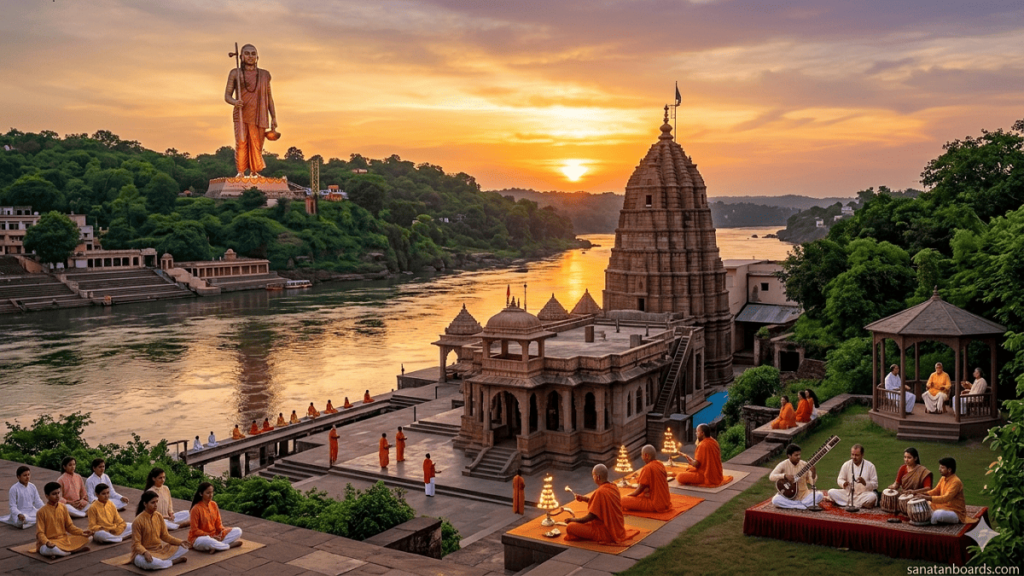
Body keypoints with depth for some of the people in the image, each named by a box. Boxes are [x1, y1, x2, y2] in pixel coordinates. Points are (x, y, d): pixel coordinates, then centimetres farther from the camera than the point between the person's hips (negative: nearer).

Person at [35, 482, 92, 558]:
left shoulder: (63, 508, 5)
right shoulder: (42, 512, -10)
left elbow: (69, 526, 12)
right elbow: (40, 533, -11)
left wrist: (82, 532, -4)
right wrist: (47, 542, -31)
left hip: (64, 539, 5)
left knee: (84, 539, -15)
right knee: (48, 550, -41)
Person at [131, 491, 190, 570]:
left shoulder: (159, 516, 2)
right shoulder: (138, 521, -16)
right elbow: (136, 543, -15)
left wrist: (180, 542, -6)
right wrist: (145, 552, -36)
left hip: (160, 549, 6)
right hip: (143, 552, -6)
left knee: (184, 548, -6)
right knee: (146, 562, -42)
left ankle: (160, 561, -17)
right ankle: (173, 561, -18)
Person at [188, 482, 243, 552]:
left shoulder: (214, 504, 3)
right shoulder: (196, 509, -15)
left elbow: (218, 523, 9)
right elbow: (195, 530, -14)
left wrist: (221, 531, -13)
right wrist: (210, 536, -20)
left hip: (215, 535, 7)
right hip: (199, 538, -7)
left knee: (238, 531, -8)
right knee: (206, 541, -44)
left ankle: (216, 547, -23)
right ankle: (230, 545, -21)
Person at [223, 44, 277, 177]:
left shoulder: (264, 75, 14)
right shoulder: (235, 73, 8)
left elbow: (269, 97, 17)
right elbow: (227, 95, 4)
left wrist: (274, 117, 10)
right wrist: (234, 102, -19)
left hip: (258, 115, 2)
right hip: (241, 114, -2)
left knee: (257, 144, -1)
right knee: (241, 142, -12)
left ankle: (254, 171, 8)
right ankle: (241, 172, -9)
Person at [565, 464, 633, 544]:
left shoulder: (600, 492, -24)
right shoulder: (614, 487, 2)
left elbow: (591, 516, -21)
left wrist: (573, 520, -8)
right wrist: (585, 498, 10)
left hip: (606, 533, -9)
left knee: (570, 527, -14)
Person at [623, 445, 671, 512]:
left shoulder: (647, 468, -18)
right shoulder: (661, 465, 7)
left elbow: (639, 491, -11)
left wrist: (626, 496, 3)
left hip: (656, 504, -9)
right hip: (666, 501, 9)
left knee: (623, 500, -13)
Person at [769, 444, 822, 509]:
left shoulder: (804, 465, -1)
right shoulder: (783, 465, -7)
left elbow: (812, 482, -1)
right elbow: (771, 477, -17)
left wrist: (813, 473, -20)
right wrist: (785, 476, -30)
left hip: (803, 495, 2)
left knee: (819, 495, -23)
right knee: (775, 500, -32)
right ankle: (805, 506, -24)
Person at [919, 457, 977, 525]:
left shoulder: (956, 482, -22)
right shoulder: (943, 479, 3)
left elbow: (946, 498, -31)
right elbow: (936, 491, 12)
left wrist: (930, 498, -38)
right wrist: (926, 494, -8)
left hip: (956, 513, -8)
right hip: (944, 508, 8)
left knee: (938, 514, -35)